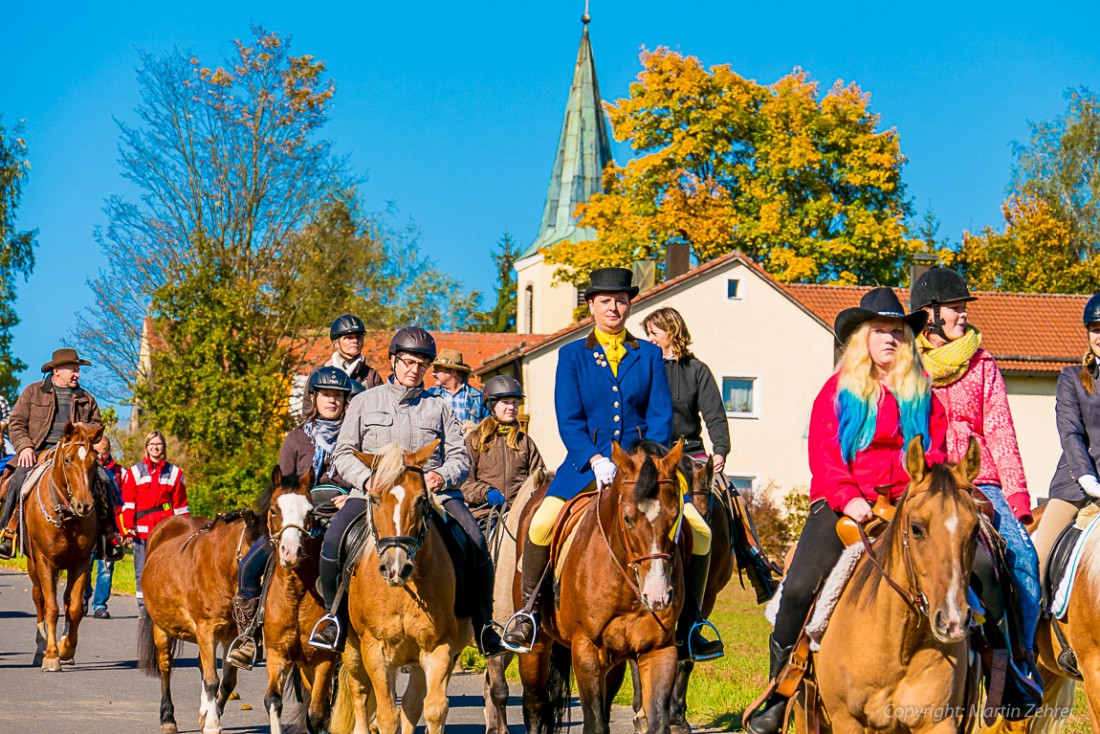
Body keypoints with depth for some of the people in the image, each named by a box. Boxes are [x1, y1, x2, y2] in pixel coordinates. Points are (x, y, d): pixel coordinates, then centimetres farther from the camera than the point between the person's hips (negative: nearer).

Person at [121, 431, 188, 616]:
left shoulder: (174, 473, 12)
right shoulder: (134, 472, 9)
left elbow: (180, 504, 12)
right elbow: (128, 501, 4)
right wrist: (128, 526, -7)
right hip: (141, 530, 0)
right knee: (142, 570, 1)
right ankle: (144, 606, 6)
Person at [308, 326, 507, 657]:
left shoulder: (440, 407, 17)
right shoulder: (365, 402, 15)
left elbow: (459, 457, 13)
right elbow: (343, 453, 10)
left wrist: (443, 476, -10)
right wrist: (368, 480, -9)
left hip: (433, 492, 1)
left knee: (475, 543, -22)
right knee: (333, 539, -27)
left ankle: (483, 624, -6)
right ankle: (334, 614, -7)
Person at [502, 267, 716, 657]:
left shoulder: (649, 355, 10)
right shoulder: (572, 355, 7)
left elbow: (661, 416, 5)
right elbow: (568, 420, 0)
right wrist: (596, 460, -15)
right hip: (587, 462, -1)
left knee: (699, 531, -14)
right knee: (541, 525, -25)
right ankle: (528, 607, -3)